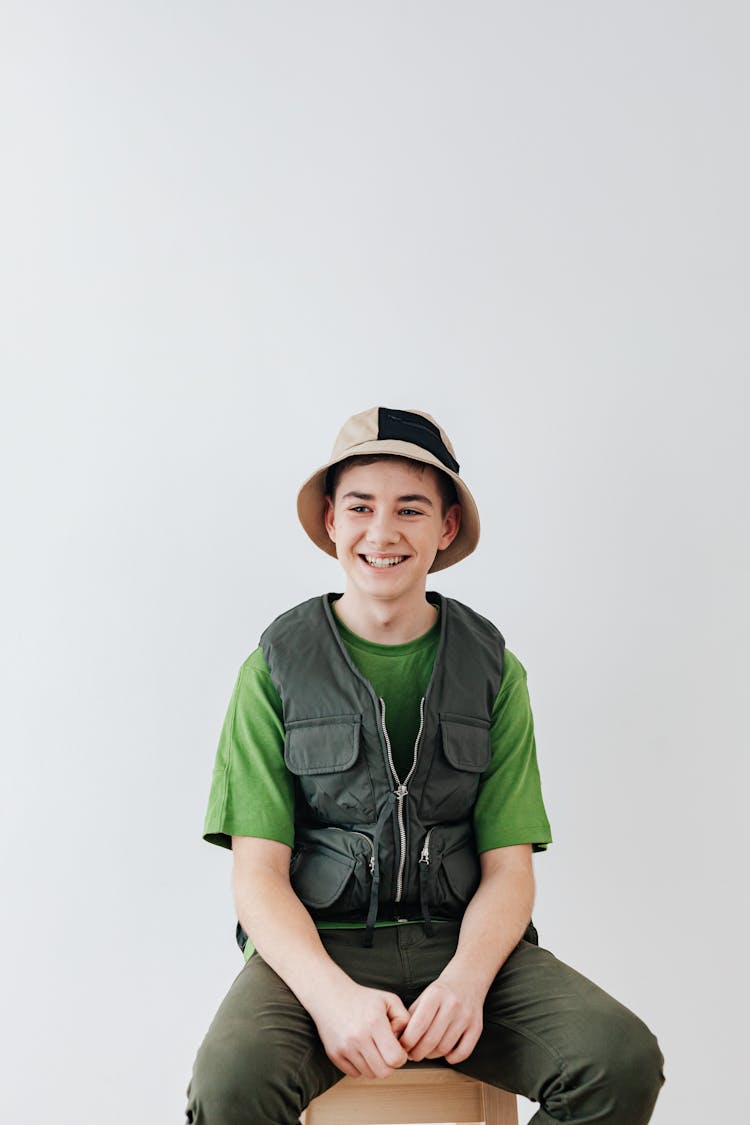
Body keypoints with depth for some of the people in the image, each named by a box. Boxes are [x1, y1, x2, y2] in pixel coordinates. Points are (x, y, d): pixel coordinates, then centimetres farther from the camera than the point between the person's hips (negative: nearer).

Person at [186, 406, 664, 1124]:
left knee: (624, 1059, -23)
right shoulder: (276, 668, 2)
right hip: (315, 945, -2)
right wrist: (332, 994, -22)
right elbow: (258, 874, -3)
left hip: (460, 940, 2)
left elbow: (508, 868, 3)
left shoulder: (494, 670, 8)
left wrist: (466, 979, -18)